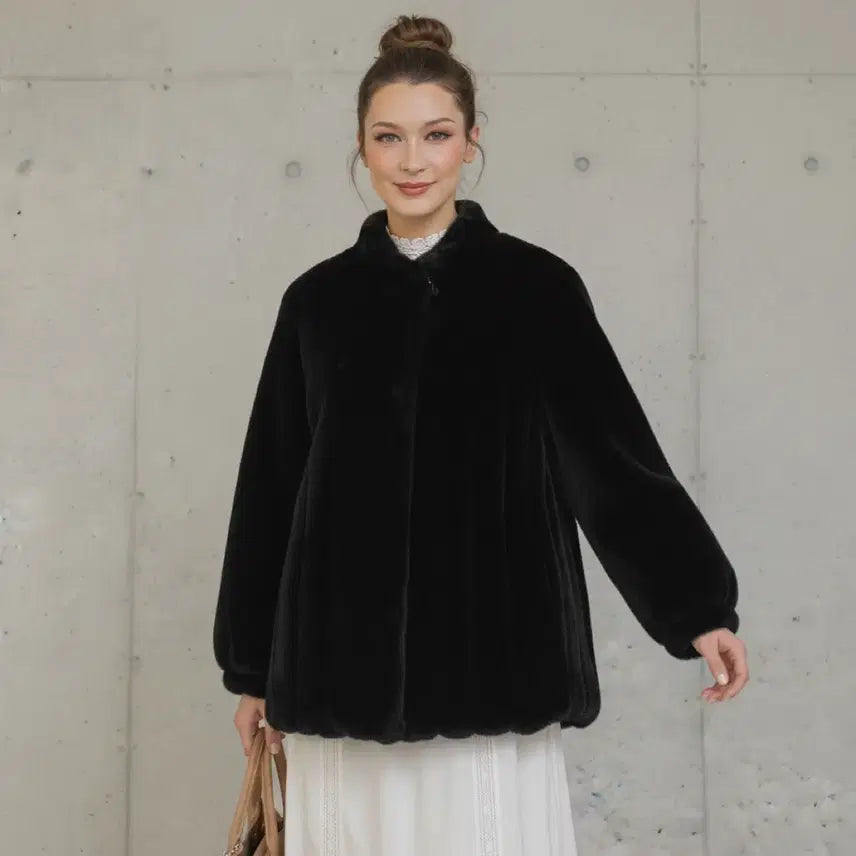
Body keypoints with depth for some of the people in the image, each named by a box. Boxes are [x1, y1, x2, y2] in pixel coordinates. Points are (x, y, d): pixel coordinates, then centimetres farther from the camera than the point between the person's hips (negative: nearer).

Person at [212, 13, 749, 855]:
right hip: (344, 662, 2)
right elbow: (270, 485, 10)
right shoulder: (318, 300, 6)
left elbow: (616, 451, 2)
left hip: (490, 658, -2)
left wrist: (699, 608, -2)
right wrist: (253, 667, 12)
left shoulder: (536, 286, 1)